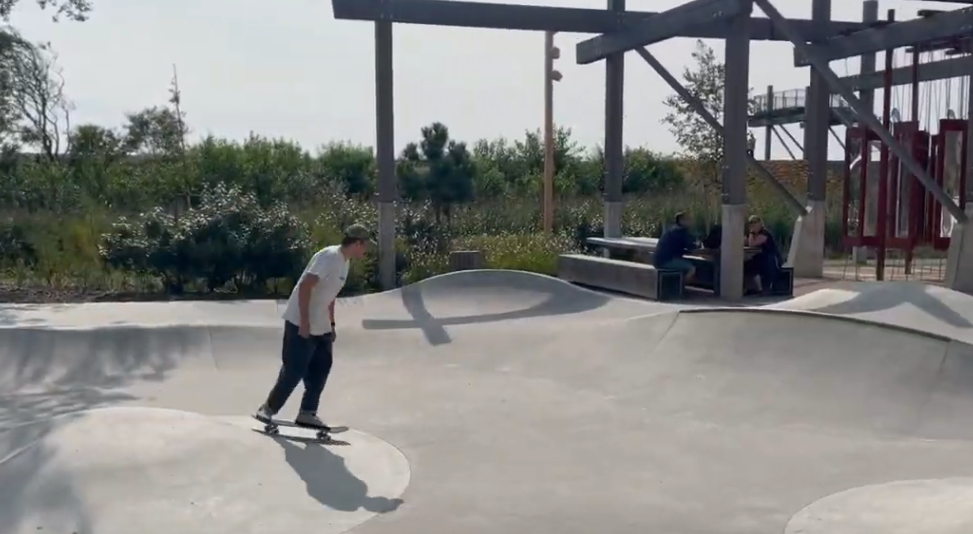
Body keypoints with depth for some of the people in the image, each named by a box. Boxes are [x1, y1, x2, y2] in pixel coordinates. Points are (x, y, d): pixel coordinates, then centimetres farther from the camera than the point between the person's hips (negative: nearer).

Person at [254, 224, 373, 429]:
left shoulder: (343, 261, 12)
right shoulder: (329, 257, -19)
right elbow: (305, 286, -25)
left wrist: (331, 324, 21)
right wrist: (305, 322, -26)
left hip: (320, 326, 9)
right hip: (301, 323, -9)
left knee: (321, 368, 8)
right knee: (295, 370, -5)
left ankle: (307, 413, 14)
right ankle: (268, 408, 9)